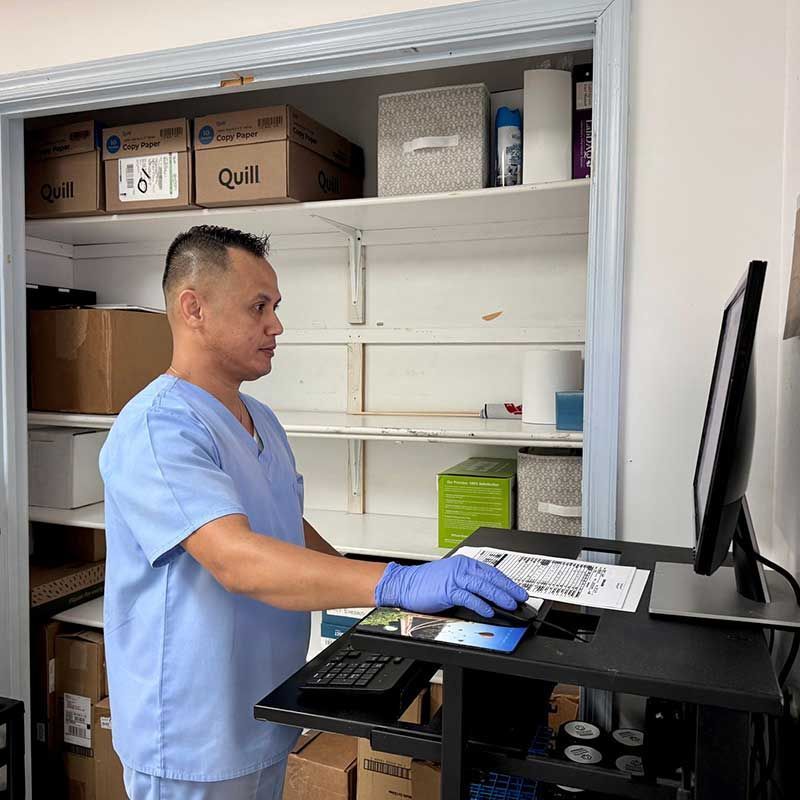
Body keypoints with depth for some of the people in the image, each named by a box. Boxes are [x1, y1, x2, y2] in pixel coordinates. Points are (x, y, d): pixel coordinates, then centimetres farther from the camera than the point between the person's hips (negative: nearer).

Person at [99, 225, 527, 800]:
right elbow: (237, 561, -36)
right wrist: (397, 584, -43)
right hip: (192, 741, -8)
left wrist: (366, 593, 3)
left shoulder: (262, 420, 7)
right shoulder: (158, 428, -24)